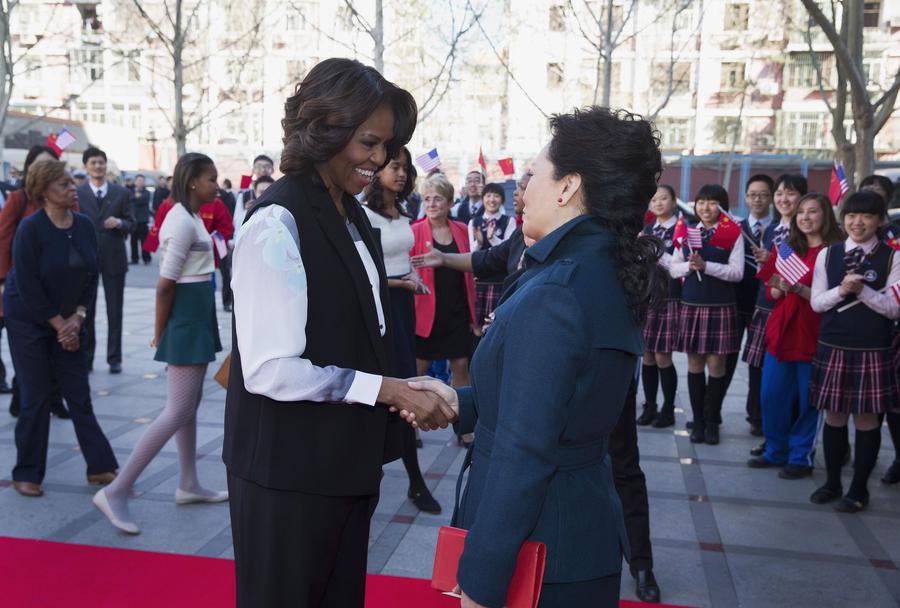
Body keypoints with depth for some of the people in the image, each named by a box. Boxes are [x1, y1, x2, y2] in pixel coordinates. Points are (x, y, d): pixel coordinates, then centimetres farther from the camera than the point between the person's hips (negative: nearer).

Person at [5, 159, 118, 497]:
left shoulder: (84, 226, -2)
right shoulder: (30, 228, -17)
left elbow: (91, 277, 3)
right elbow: (28, 286, -18)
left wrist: (77, 318, -7)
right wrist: (59, 324, -14)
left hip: (68, 321, 5)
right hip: (29, 321, -5)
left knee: (79, 394, 5)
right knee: (36, 397, 0)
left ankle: (100, 467, 11)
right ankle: (26, 474, 16)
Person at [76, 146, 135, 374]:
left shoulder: (122, 193, 4)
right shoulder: (77, 193, 1)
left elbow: (131, 225, 3)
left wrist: (119, 223, -18)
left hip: (114, 259, 1)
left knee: (115, 311, 5)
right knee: (85, 311, 7)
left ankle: (114, 358, 13)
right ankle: (85, 357, 18)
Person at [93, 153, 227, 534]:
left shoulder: (190, 217, 12)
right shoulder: (183, 221, -19)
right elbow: (165, 285, -21)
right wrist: (160, 334, -12)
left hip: (197, 315, 10)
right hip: (187, 317, -10)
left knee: (190, 404, 16)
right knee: (178, 411, -9)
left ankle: (188, 485, 27)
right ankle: (116, 491, -4)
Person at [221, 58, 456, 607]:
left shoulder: (352, 215, 7)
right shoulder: (278, 223, -20)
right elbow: (271, 369, -24)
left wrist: (403, 395, 0)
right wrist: (386, 390, -21)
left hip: (346, 460, 8)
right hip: (289, 469, -8)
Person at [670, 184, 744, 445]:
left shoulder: (733, 234, -1)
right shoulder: (686, 232, 9)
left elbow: (737, 272, -9)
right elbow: (673, 268, 9)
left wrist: (705, 266, -18)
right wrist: (689, 266, -12)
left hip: (720, 307, -3)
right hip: (691, 305, 3)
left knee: (716, 365, 3)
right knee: (695, 364, 8)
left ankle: (712, 421, 15)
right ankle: (698, 421, 18)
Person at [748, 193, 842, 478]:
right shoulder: (786, 248, 12)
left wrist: (798, 289, -23)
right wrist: (779, 289, -7)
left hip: (811, 334, -5)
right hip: (780, 331, 5)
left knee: (807, 399, 3)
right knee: (771, 395, 9)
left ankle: (801, 457, 17)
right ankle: (776, 451, 24)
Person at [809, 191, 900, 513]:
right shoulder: (827, 254, 4)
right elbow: (816, 302, 2)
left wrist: (863, 291, -20)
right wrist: (841, 290, -16)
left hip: (872, 350, -2)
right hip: (832, 347, 2)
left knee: (866, 417, 5)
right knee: (834, 414, 11)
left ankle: (859, 487, 18)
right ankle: (832, 481, 25)